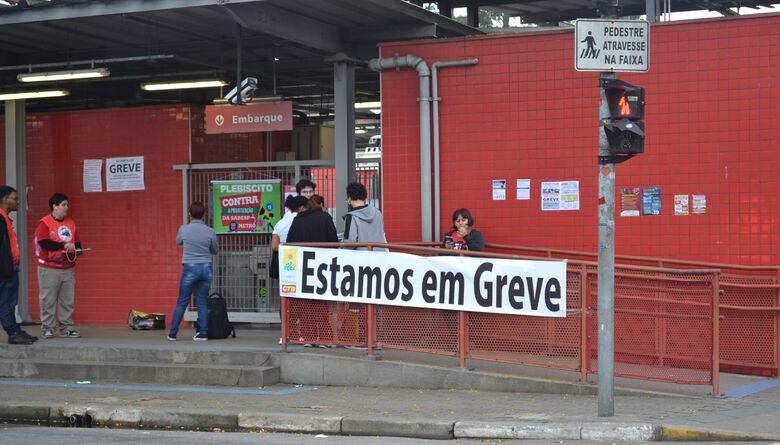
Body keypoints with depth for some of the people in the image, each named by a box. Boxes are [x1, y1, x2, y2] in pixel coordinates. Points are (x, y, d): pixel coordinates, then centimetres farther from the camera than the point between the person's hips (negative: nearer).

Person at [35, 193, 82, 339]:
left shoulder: (70, 222, 13)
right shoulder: (44, 223, -7)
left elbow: (77, 241, 18)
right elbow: (43, 242, -18)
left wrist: (77, 249, -4)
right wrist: (64, 246, -19)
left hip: (68, 268, 6)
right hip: (49, 269, -6)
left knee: (68, 300, 6)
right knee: (48, 300, -1)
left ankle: (67, 328, 13)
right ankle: (47, 328, 6)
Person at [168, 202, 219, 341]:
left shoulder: (184, 229, -6)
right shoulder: (210, 232, -4)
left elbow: (178, 242, 16)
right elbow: (215, 251, 11)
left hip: (190, 268, -1)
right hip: (206, 268, 1)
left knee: (182, 303, 6)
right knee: (202, 303, 7)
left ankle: (172, 333, 9)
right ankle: (203, 333, 5)